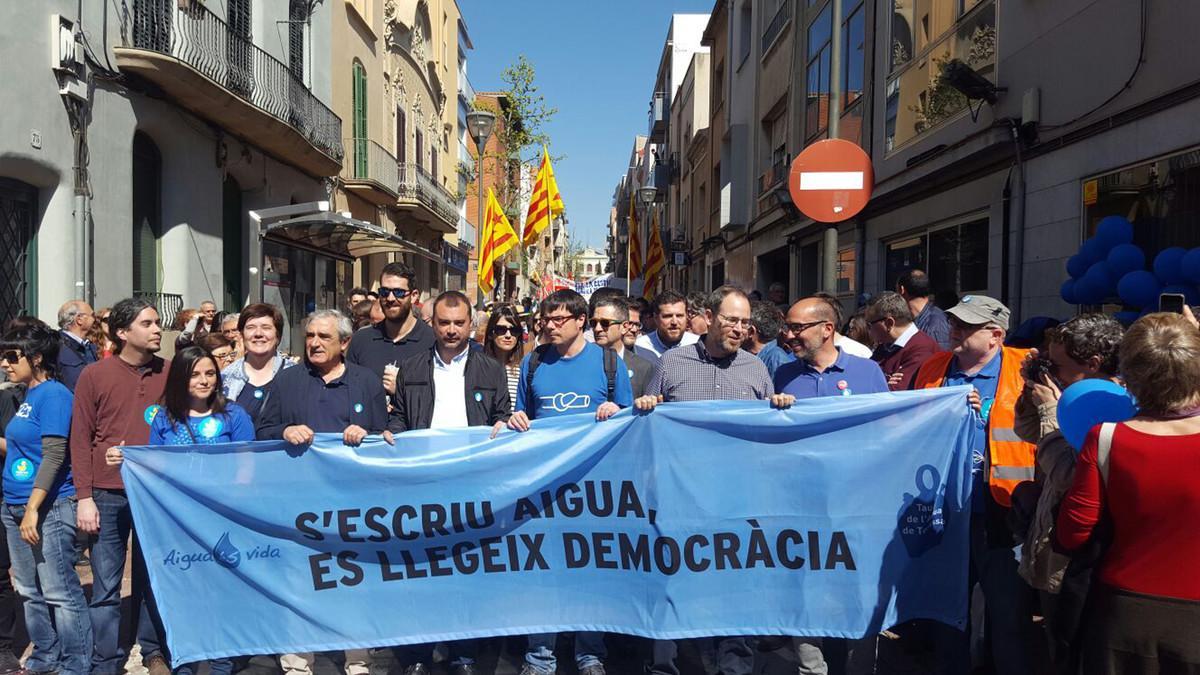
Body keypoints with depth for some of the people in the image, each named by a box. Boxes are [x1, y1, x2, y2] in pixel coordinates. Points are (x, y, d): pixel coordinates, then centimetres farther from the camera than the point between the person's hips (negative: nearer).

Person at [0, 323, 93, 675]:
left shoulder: (54, 394, -13)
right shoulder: (28, 395, 12)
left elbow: (53, 456, -19)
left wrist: (32, 509, -22)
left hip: (48, 508, -9)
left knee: (60, 592, -3)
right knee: (30, 591, 17)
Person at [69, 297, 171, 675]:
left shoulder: (169, 373, 3)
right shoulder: (94, 375, -1)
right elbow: (80, 439, 0)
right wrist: (84, 496, -5)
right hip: (108, 494, -1)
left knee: (152, 578, 12)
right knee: (106, 586, 6)